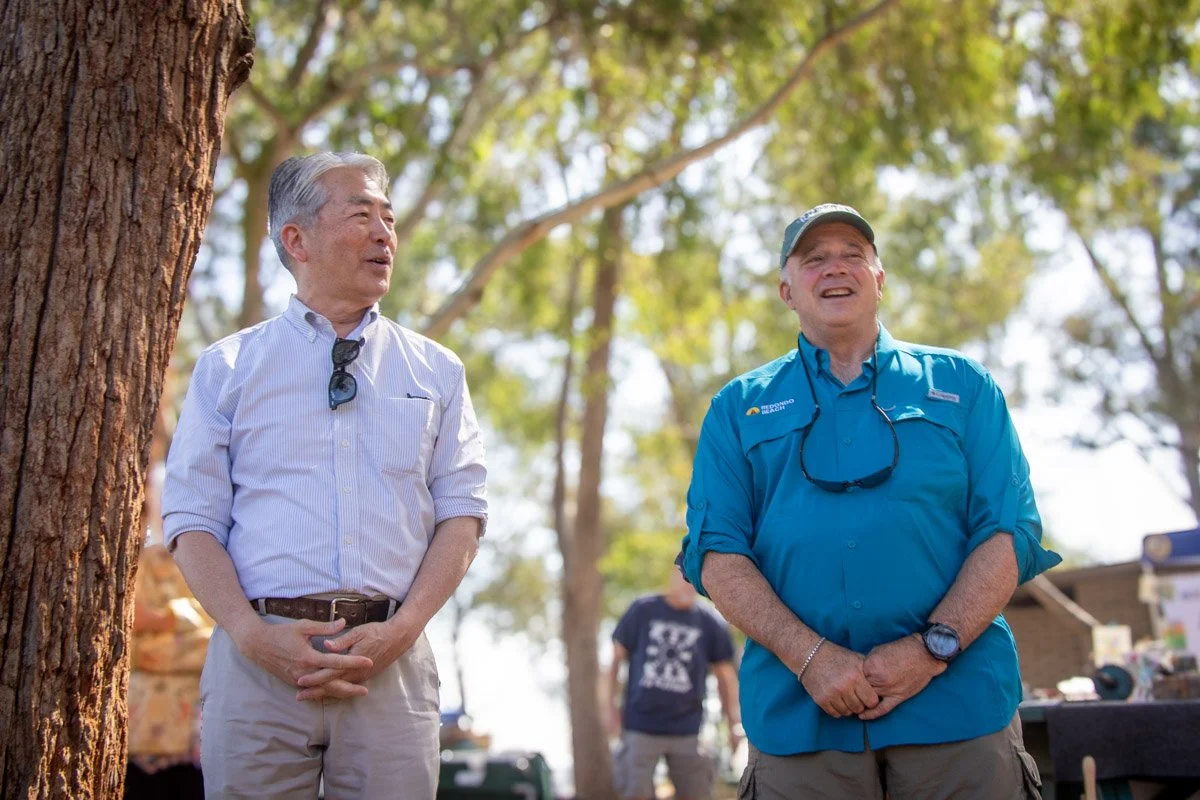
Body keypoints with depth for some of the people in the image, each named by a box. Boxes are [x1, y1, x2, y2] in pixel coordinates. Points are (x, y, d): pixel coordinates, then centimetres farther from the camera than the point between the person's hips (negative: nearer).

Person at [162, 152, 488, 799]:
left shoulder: (436, 371, 13)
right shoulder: (226, 367, 9)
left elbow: (461, 514, 6)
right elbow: (191, 521, 4)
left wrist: (400, 631, -9)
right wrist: (254, 635, -12)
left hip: (391, 665, 1)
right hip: (257, 657, -1)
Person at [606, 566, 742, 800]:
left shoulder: (712, 623, 0)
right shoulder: (642, 611, -2)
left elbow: (725, 675, 8)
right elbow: (617, 658, 5)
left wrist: (734, 723, 2)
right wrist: (611, 706, 2)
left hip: (686, 730, 1)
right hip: (640, 727, -1)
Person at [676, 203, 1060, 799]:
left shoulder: (961, 385, 12)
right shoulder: (739, 408, 13)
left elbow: (1010, 531, 3)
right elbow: (715, 554, 2)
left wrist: (932, 648, -12)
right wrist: (809, 656, -12)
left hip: (957, 704, 0)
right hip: (798, 717, 0)